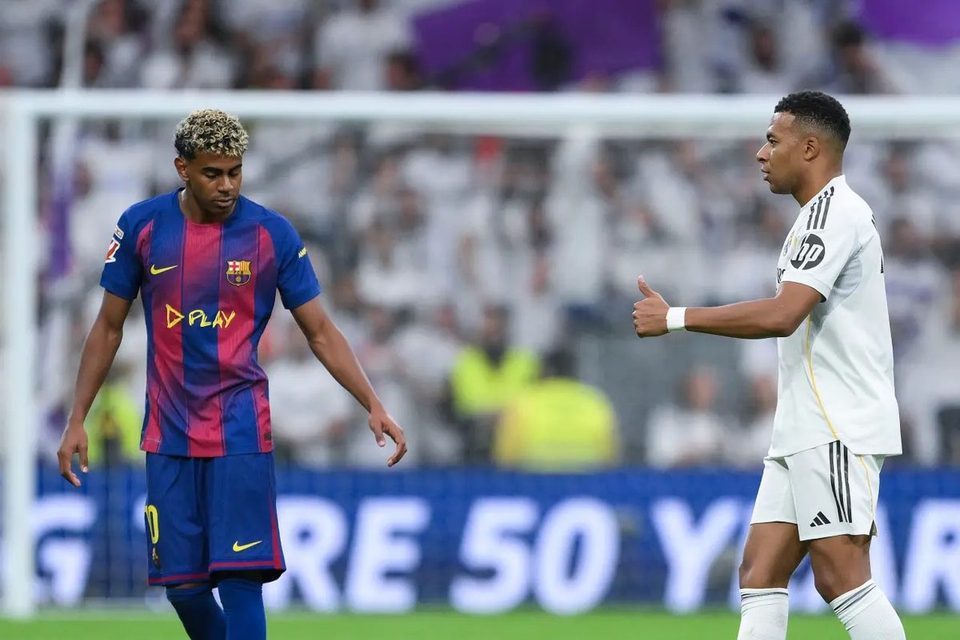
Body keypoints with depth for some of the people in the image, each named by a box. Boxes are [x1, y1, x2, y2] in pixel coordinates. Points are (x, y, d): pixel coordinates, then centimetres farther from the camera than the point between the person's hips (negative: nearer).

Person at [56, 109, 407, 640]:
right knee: (182, 586, 4)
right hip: (169, 435, 2)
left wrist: (374, 407, -10)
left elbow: (321, 333, 0)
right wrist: (77, 420, 5)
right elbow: (108, 327, 8)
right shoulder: (142, 226, -1)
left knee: (240, 580, -12)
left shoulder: (273, 234, -4)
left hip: (242, 433, -2)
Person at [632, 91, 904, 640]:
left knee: (841, 576, -13)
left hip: (837, 430, -10)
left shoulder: (834, 211, -13)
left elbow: (782, 315, -24)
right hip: (804, 432, 10)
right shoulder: (824, 214, 21)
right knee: (760, 573, 3)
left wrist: (674, 318, -18)